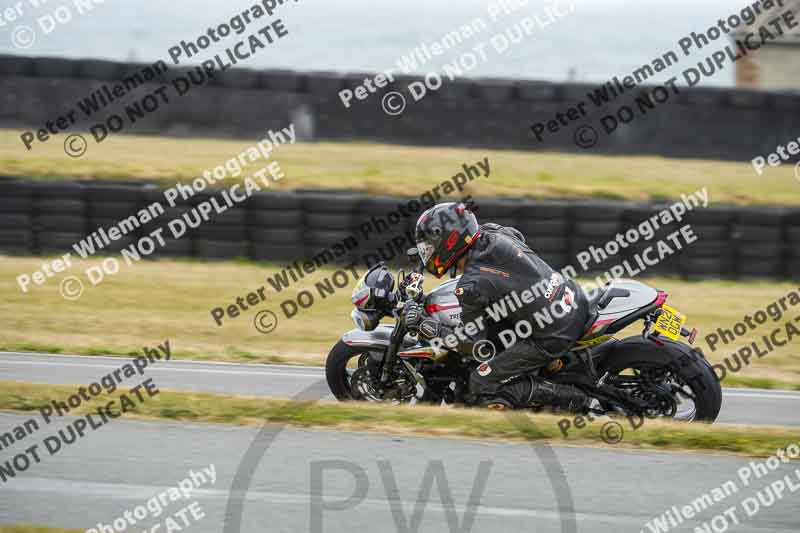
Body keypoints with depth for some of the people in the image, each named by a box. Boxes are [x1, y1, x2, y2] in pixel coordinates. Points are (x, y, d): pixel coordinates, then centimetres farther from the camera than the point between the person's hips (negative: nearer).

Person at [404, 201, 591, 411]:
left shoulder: (471, 286, -19)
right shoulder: (494, 234, 1)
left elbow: (474, 344, -9)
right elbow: (518, 236, 28)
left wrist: (424, 326, -7)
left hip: (553, 338, -8)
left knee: (480, 387, 0)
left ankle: (564, 395, -3)